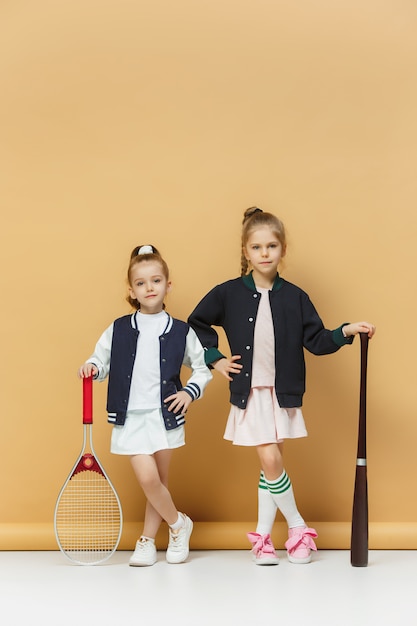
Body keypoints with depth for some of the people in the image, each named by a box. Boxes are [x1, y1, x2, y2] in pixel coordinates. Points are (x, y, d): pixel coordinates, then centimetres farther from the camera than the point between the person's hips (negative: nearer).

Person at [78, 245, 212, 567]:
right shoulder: (118, 330, 3)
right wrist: (91, 367, -9)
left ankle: (147, 540, 24)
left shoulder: (182, 332, 1)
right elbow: (101, 360, 12)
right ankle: (179, 523, 12)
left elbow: (203, 368, 10)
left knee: (159, 482, 7)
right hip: (131, 416, 0)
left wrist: (190, 392, -5)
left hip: (166, 415, 0)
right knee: (147, 478, -13)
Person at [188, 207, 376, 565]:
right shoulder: (228, 294, -3)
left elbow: (316, 341, 1)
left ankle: (263, 536, 17)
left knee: (271, 464, 6)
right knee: (270, 461, -7)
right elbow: (196, 325, 10)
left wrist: (346, 332, -13)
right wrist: (215, 359, 3)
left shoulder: (294, 297, 0)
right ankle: (298, 527, 11)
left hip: (283, 393, 1)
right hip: (250, 393, -1)